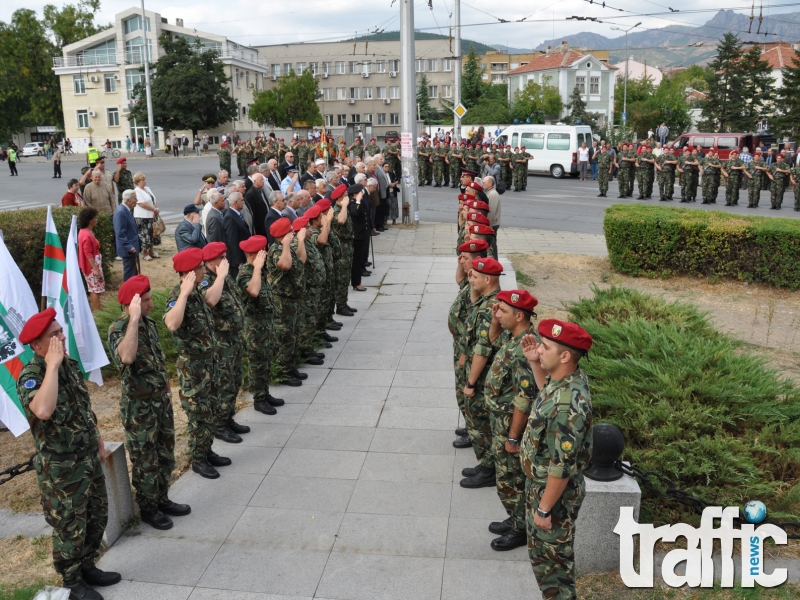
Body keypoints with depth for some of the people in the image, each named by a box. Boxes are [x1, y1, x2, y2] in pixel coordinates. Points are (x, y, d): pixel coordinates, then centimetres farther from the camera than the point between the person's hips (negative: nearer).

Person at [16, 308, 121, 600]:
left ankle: (87, 568, 39)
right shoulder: (30, 376, -22)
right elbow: (43, 410, -44)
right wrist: (52, 365, -36)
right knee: (70, 528, 9)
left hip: (89, 458, 7)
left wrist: (98, 440, 17)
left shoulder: (70, 364, 2)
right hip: (60, 468, -7)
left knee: (97, 518, 19)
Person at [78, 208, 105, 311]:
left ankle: (95, 310, 24)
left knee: (94, 289, 17)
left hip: (92, 265, 10)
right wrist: (96, 269, -23)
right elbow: (88, 254, -24)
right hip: (92, 266, -10)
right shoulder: (87, 235, -22)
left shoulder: (84, 232, 9)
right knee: (96, 289, -4)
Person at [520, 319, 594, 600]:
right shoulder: (568, 377, -7)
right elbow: (548, 390, 19)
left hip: (553, 491, -10)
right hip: (541, 482, 10)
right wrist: (535, 363, 4)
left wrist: (544, 509, -19)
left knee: (552, 556, 12)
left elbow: (562, 466, -30)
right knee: (543, 551, 27)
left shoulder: (566, 405, -36)